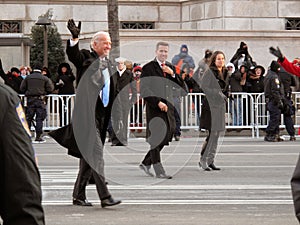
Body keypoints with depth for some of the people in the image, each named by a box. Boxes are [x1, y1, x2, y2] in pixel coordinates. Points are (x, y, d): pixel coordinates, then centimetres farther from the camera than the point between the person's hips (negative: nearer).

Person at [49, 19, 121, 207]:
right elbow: (72, 54, -23)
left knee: (88, 155, 12)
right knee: (95, 153, -13)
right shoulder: (86, 58, -2)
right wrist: (75, 38, -42)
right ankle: (104, 196, -17)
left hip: (102, 115, 8)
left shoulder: (109, 65, 18)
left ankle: (79, 195, 19)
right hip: (87, 114, -8)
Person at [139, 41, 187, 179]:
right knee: (156, 138, -5)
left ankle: (146, 164, 21)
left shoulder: (171, 68, 15)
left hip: (168, 107, 6)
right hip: (154, 108, -6)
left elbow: (181, 86, 10)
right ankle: (159, 171, -1)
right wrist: (158, 102, -18)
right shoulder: (148, 68, -4)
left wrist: (172, 74, -6)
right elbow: (144, 90, -11)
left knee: (167, 136, 7)